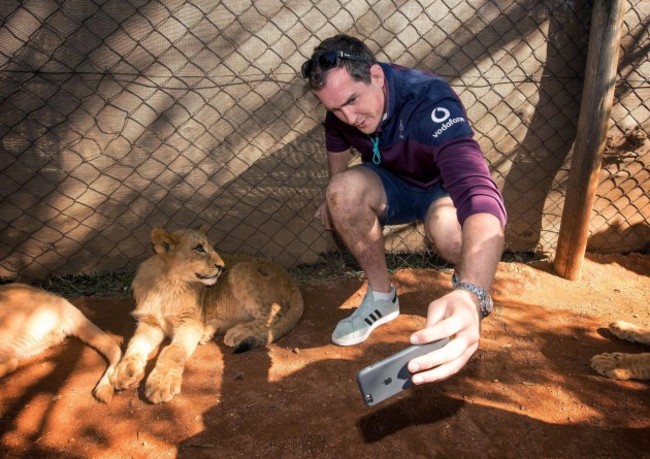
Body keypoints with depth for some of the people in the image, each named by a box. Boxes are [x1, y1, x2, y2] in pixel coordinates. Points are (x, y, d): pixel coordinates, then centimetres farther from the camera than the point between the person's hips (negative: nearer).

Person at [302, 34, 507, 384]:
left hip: (446, 187, -4)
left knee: (447, 227, -38)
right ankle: (381, 296, -7)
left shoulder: (430, 101, -35)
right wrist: (334, 199, 14)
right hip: (394, 184, 4)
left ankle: (466, 282, -1)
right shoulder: (341, 103, -17)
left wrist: (472, 294, -65)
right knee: (344, 189, -28)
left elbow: (478, 193, -50)